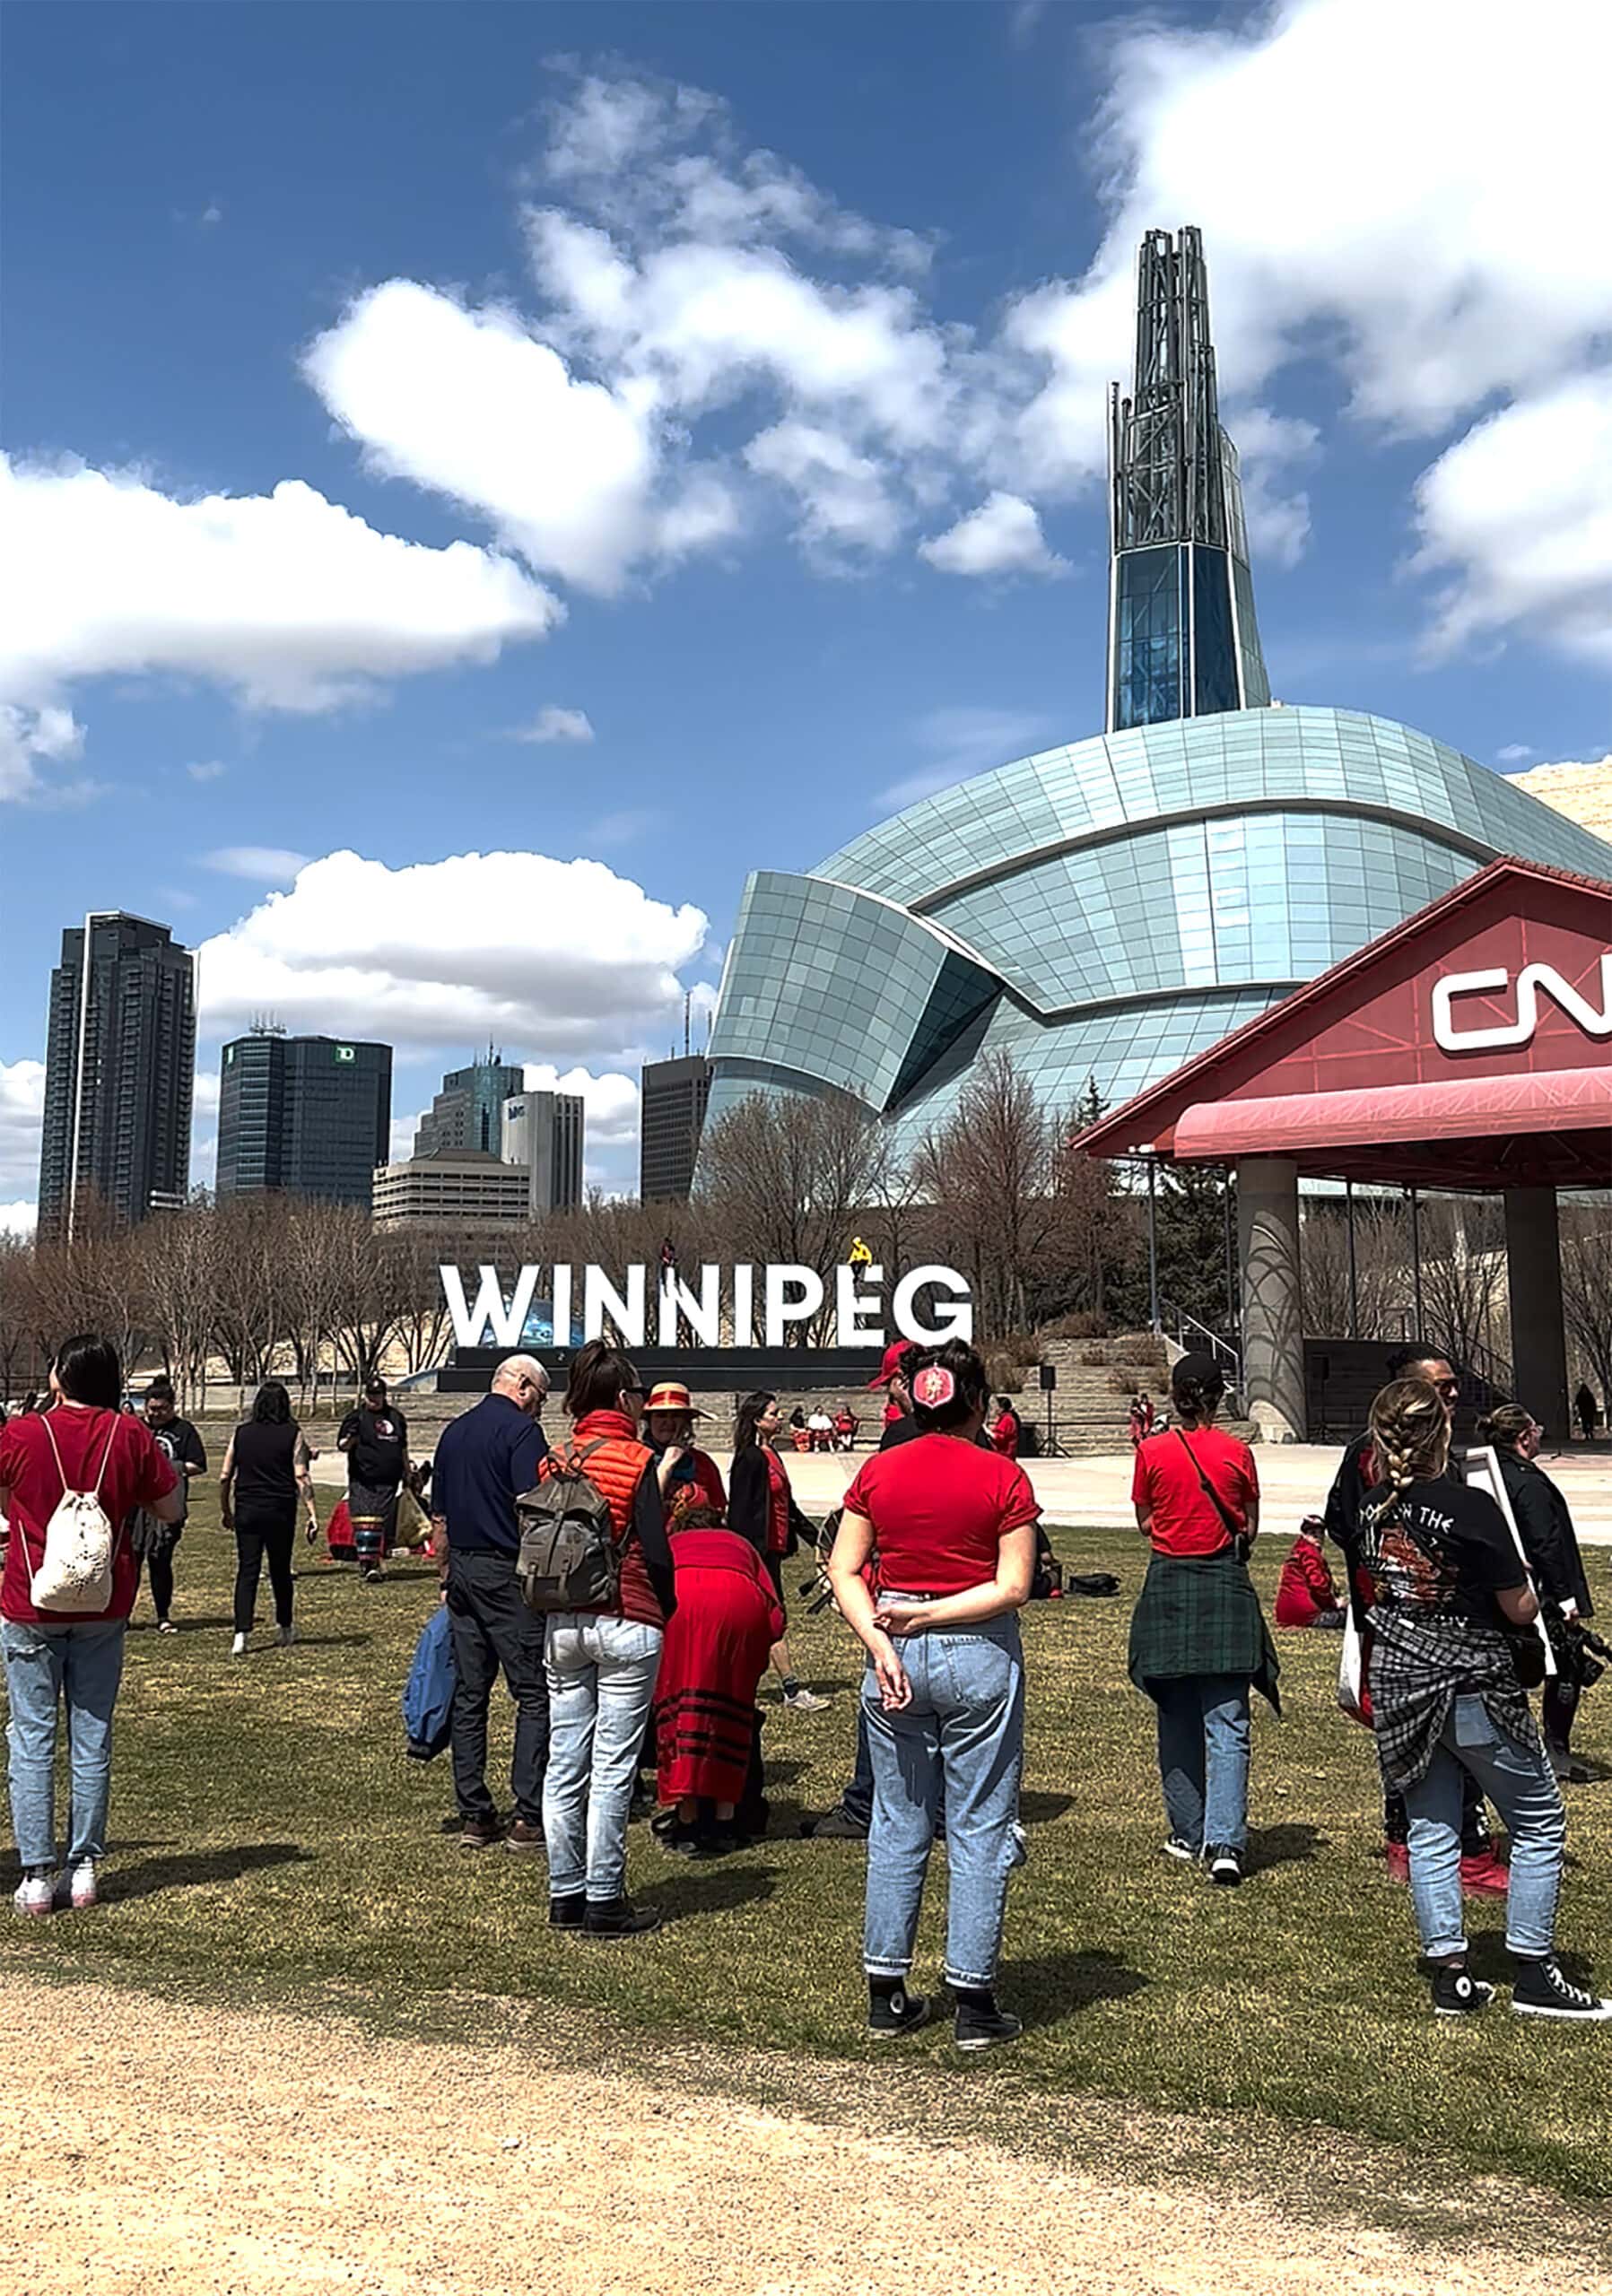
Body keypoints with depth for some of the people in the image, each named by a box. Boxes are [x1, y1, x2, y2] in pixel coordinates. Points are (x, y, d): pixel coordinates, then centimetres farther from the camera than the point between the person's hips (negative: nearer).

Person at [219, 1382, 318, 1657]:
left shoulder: (241, 1433, 4)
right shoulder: (292, 1435, -2)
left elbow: (225, 1477, 5)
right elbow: (301, 1478, -9)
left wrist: (226, 1511, 17)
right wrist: (312, 1514, -9)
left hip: (247, 1511, 1)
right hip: (280, 1512, -1)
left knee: (247, 1572, 1)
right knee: (281, 1571, 13)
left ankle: (241, 1634, -10)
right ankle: (285, 1629, 27)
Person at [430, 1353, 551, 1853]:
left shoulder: (453, 1432, 15)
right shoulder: (521, 1430, -9)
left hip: (462, 1571, 8)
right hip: (509, 1573, -7)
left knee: (469, 1695, 10)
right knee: (534, 1694, -2)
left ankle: (474, 1817, 14)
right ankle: (528, 1820, -4)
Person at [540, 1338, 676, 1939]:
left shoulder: (553, 1462, 5)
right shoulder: (635, 1461, -10)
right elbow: (656, 1552, -11)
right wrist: (666, 1609, 5)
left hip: (562, 1625, 5)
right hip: (625, 1626, -5)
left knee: (564, 1764, 11)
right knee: (612, 1768, 0)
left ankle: (565, 1895, 19)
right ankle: (604, 1902, 5)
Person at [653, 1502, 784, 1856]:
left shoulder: (668, 1545, 39)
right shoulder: (740, 1545, 39)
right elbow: (775, 1618, 22)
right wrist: (751, 1656, 36)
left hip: (676, 1596, -1)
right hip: (739, 1598, 1)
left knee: (679, 1705, 8)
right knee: (732, 1707, 14)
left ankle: (687, 1825, 7)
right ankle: (724, 1821, 15)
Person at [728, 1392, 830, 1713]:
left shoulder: (770, 1455, 16)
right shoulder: (750, 1458, -14)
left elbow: (787, 1504, 23)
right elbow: (741, 1509, -18)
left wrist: (812, 1534, 22)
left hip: (773, 1547, 10)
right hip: (759, 1548, -10)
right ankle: (793, 1692, -3)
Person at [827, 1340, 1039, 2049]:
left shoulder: (878, 1472, 2)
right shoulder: (1002, 1477, -7)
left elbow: (844, 1570, -2)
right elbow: (1013, 1588, -12)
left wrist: (880, 1640, -10)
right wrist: (926, 1616, -11)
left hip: (896, 1657, 3)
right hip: (978, 1657, -3)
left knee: (897, 1826, 13)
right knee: (978, 1830, 5)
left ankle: (887, 1996, 19)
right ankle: (974, 2005, 9)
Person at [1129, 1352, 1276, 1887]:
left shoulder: (1151, 1451, -4)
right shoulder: (1236, 1452, -4)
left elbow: (1145, 1521, 7)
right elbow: (1250, 1529, 5)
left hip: (1168, 1586, 1)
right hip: (1225, 1587, -1)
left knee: (1177, 1719, 14)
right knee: (1227, 1723, -1)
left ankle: (1188, 1835, 23)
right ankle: (1225, 1843, -12)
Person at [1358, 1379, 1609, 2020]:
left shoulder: (1372, 1510, -1)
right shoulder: (1471, 1509, -19)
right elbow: (1520, 1610, -11)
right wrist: (1522, 1580, 10)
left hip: (1396, 1687, 5)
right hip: (1475, 1687, -5)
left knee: (1430, 1830, 13)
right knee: (1540, 1823, 11)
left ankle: (1449, 1976, 15)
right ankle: (1533, 1976, 13)